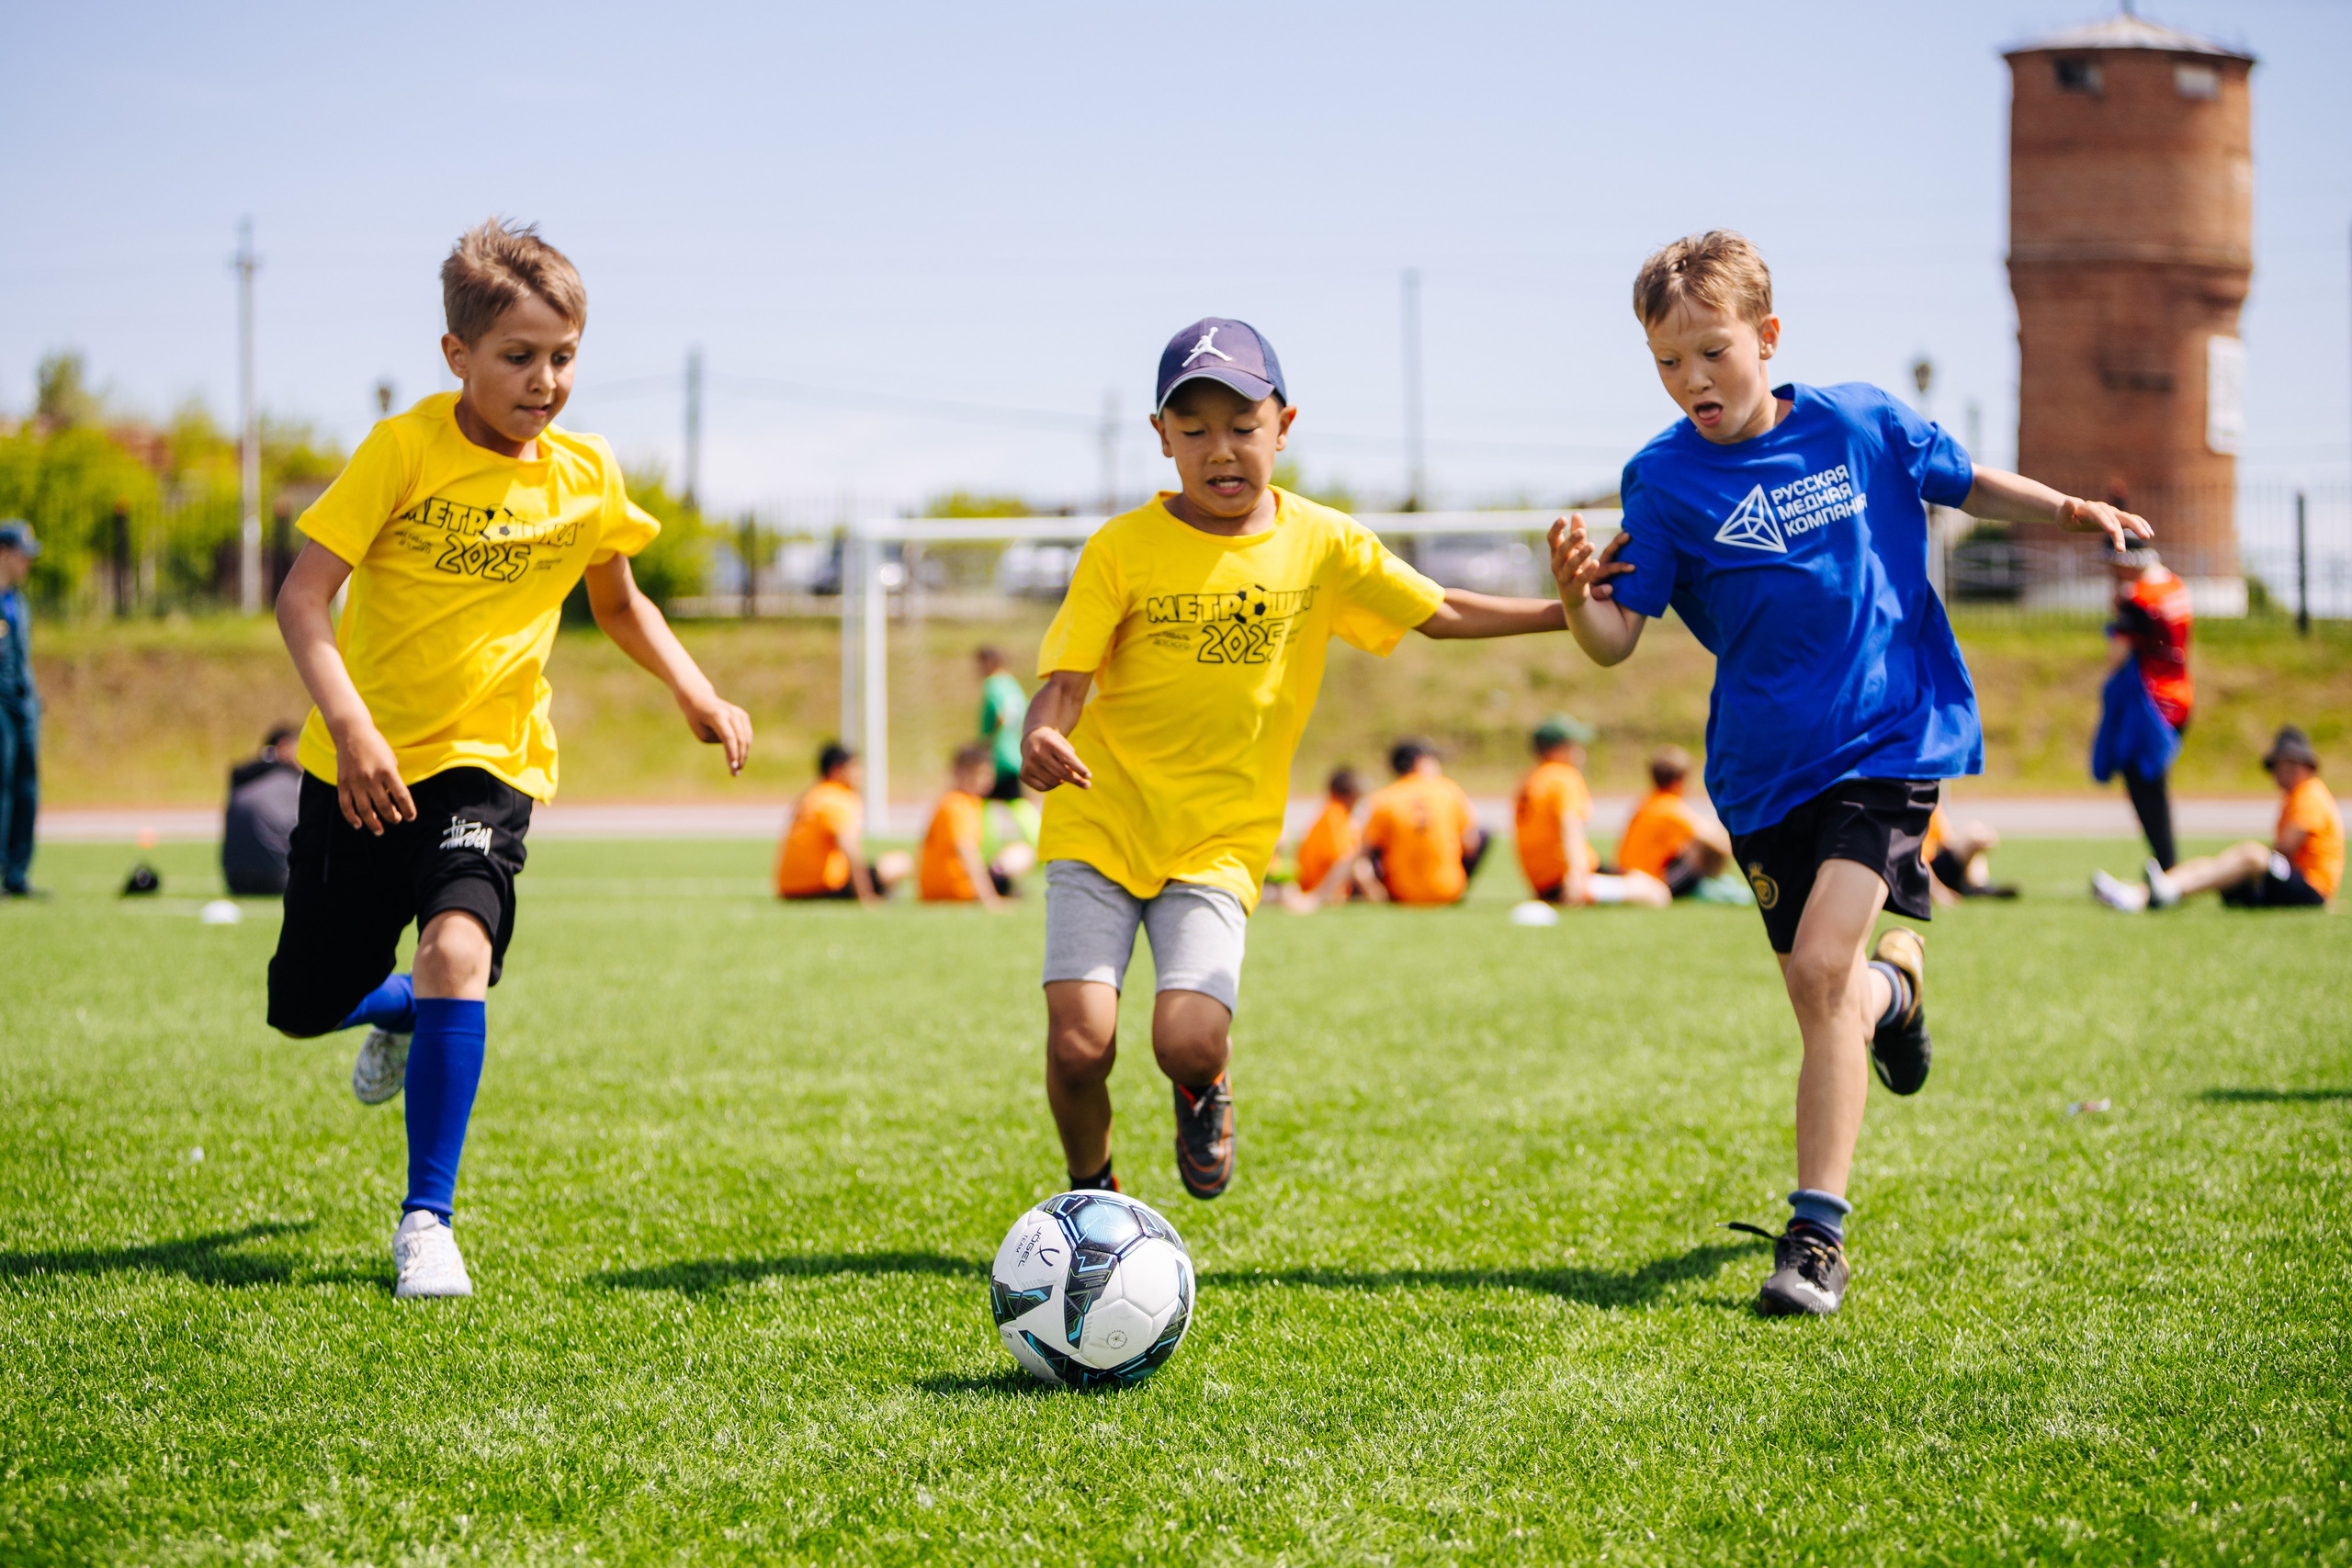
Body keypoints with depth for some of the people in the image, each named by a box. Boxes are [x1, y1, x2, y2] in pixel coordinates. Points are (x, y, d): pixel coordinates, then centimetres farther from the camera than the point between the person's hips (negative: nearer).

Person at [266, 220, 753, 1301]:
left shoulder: (584, 476, -1)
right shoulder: (404, 450, -13)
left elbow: (618, 604, 17)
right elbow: (304, 593, -17)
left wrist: (697, 695, 1)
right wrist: (349, 724, -32)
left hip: (486, 763, 0)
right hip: (361, 763, 0)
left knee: (458, 949, -27)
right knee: (304, 1007, 8)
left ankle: (427, 1220, -16)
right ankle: (400, 1011, 47)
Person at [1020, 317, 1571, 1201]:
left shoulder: (1320, 545, 2)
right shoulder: (1123, 549, -6)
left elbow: (1442, 613, 12)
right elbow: (1066, 678, -10)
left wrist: (1569, 613, 5)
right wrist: (1041, 740, -32)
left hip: (1219, 839, 1)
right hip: (1097, 825, -1)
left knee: (1188, 1040, -21)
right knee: (1079, 1044, -14)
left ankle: (1203, 1090, 19)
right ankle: (1090, 1191, 18)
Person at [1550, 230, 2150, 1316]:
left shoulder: (1861, 424, -3)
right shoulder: (1663, 479, -5)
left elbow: (1967, 485, 15)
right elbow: (1616, 639, -10)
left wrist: (2076, 513, -1)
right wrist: (1578, 597, -32)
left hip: (1887, 738, -2)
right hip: (1762, 767, 2)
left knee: (1820, 965, -18)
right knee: (1819, 989, 7)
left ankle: (1817, 1231, -13)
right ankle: (1894, 978, 47)